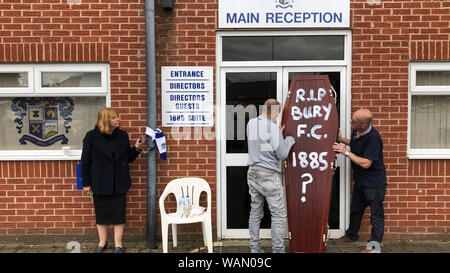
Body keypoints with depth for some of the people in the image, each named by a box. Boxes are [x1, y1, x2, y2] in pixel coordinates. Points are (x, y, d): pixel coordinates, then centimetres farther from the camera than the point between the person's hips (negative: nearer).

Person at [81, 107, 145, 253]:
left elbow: (128, 158, 10)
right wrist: (86, 183, -3)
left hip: (119, 183, 2)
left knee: (119, 213, 7)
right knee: (101, 213, 12)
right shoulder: (92, 137, -8)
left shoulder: (122, 136, 1)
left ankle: (118, 244, 22)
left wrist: (136, 148, -7)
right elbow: (85, 161, -4)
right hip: (100, 183, -2)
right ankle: (102, 242, 31)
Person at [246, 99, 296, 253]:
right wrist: (289, 139, 3)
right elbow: (282, 155, -13)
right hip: (269, 176, -7)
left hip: (252, 173, 7)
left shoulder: (251, 123, 6)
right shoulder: (273, 127, -16)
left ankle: (254, 249, 20)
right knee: (278, 215, 3)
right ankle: (278, 250, 8)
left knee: (255, 212, 13)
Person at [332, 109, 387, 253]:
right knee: (355, 210, 23)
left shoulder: (373, 138, -27)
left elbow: (366, 163, -29)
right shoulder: (356, 131, -2)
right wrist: (341, 139, 8)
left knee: (376, 215, 6)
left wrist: (346, 152, -23)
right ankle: (351, 235, 41)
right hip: (359, 181, 9)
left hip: (374, 183, -9)